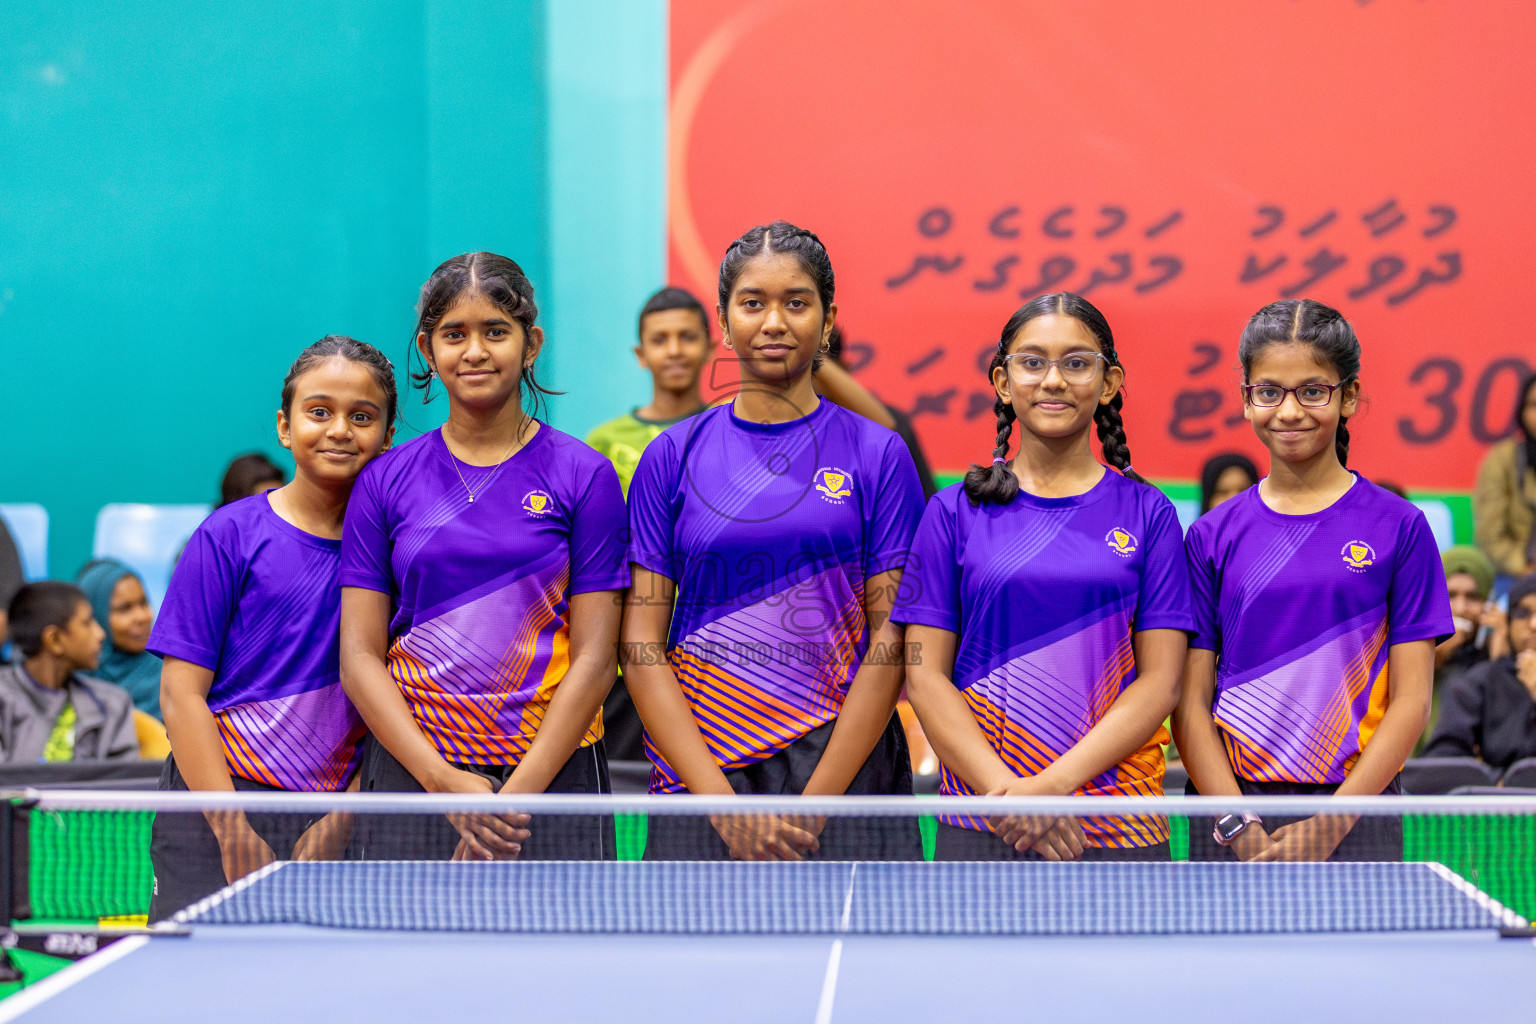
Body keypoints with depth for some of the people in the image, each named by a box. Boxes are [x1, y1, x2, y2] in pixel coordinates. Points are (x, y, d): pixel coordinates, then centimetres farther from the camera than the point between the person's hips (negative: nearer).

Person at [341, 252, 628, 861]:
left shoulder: (585, 475, 1)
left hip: (552, 769, -1)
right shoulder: (384, 481, 6)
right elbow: (360, 657, 2)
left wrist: (519, 791, -12)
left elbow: (594, 657, -3)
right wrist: (444, 781, -10)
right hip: (412, 773, 1)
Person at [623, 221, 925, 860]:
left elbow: (890, 640, -3)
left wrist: (816, 801, -12)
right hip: (702, 775, 1)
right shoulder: (671, 458, 5)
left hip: (845, 763, -1)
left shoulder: (878, 454, 2)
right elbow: (642, 645, 0)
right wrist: (722, 802, -10)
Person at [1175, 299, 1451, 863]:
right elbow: (1190, 702, 4)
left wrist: (1331, 823, -10)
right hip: (1231, 820, 1)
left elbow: (1410, 700, -2)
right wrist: (1240, 827, -8)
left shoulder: (1400, 528, 1)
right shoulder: (1212, 535, 6)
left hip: (1356, 815, -1)